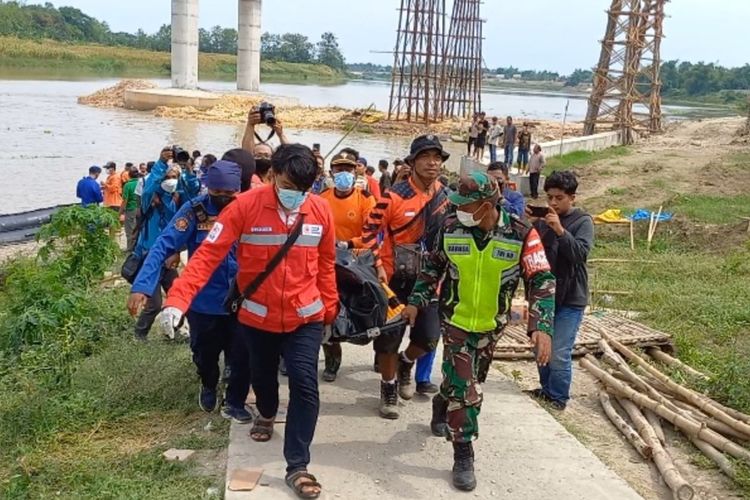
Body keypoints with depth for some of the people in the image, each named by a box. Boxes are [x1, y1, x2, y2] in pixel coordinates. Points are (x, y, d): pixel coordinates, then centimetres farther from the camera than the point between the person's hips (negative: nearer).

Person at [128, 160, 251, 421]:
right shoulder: (194, 211, -13)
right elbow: (163, 246, -20)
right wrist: (142, 286, -32)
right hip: (203, 302, 0)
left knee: (242, 356, 7)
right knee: (205, 354, 19)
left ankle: (235, 403, 33)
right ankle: (208, 387, 52)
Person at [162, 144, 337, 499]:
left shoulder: (320, 210, -9)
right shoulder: (245, 206, -18)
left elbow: (325, 264, 4)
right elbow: (209, 253, -21)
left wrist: (329, 307, 13)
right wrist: (178, 299, -30)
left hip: (305, 317, 0)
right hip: (257, 316, 0)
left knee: (304, 384, -10)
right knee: (262, 375, 23)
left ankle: (297, 466, 3)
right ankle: (266, 414, 58)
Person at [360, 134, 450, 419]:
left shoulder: (447, 198, 2)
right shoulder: (395, 195, -12)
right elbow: (370, 230, -9)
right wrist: (377, 265, -15)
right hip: (395, 277, -3)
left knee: (429, 336, 1)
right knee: (389, 335, 5)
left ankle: (405, 364, 33)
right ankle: (388, 388, 25)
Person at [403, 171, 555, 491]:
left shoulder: (521, 235, -19)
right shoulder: (450, 227, -13)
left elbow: (541, 282, -16)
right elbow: (432, 267, 4)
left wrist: (542, 327, -25)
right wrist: (417, 302, 1)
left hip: (491, 325, 1)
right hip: (455, 320, -1)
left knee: (470, 382, 19)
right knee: (464, 388, -7)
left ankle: (442, 406, 50)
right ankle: (463, 457, 4)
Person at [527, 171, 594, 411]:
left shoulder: (582, 221, -7)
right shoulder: (541, 220, 4)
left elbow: (580, 253, -19)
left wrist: (560, 230, -30)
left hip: (570, 299, -5)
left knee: (559, 354, -6)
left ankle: (558, 398, 11)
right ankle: (546, 390, 33)